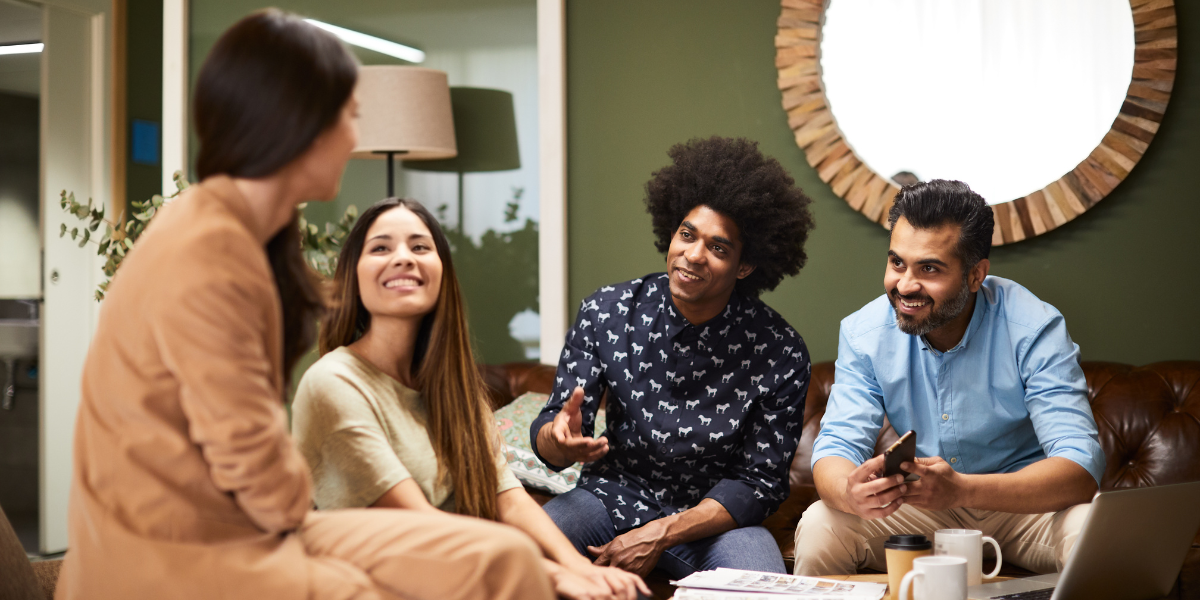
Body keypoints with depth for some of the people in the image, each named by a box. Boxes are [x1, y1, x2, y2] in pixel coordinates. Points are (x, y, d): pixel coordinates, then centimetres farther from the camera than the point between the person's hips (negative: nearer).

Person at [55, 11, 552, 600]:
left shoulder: (236, 230, 10)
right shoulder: (206, 262, -21)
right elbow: (252, 461, -17)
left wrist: (294, 504, 3)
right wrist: (295, 510, 1)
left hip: (241, 526, 9)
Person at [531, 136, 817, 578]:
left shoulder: (780, 355, -12)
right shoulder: (606, 313, -7)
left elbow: (758, 483, -8)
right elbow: (548, 435, -5)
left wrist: (658, 536, -19)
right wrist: (559, 438, -32)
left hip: (713, 517, -1)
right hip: (614, 496, 1)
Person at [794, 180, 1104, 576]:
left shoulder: (1033, 330, -21)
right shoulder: (864, 332, -11)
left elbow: (1080, 468, -28)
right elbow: (836, 445, -14)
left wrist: (962, 490, -46)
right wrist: (851, 493, -41)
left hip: (1025, 503, -2)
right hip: (920, 509, 2)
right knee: (818, 527, -25)